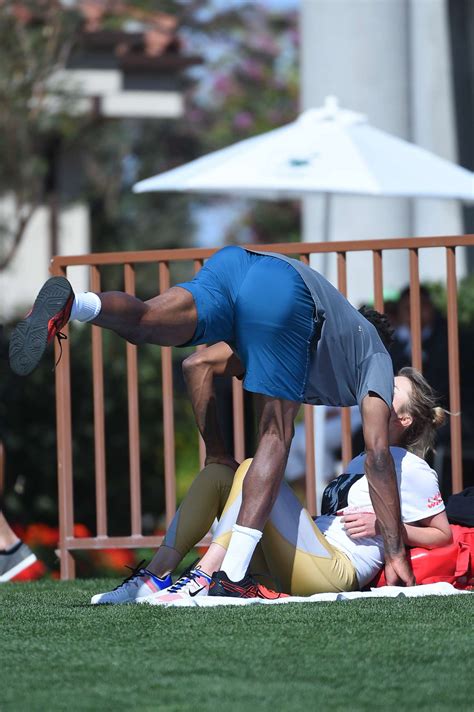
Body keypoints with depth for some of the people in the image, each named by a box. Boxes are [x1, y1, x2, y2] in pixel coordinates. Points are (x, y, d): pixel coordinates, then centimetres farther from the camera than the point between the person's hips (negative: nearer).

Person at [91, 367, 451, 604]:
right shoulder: (361, 462, 31)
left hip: (338, 569, -9)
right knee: (217, 473, 3)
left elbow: (443, 535, 3)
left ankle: (202, 580, -38)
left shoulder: (412, 470, 6)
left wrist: (384, 526, -6)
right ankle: (154, 576, -14)